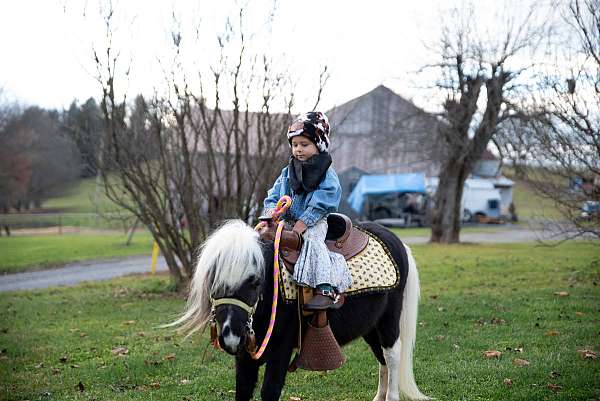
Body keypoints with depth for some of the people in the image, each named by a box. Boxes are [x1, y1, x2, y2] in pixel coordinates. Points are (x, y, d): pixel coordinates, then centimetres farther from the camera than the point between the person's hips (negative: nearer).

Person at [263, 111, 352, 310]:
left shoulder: (326, 174, -3)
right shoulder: (287, 173, 16)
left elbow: (321, 203, -13)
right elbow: (273, 196, 17)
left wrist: (303, 223, -21)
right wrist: (271, 211, -5)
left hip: (314, 222, -6)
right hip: (287, 220, 7)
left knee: (312, 239, -33)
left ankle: (327, 290, -39)